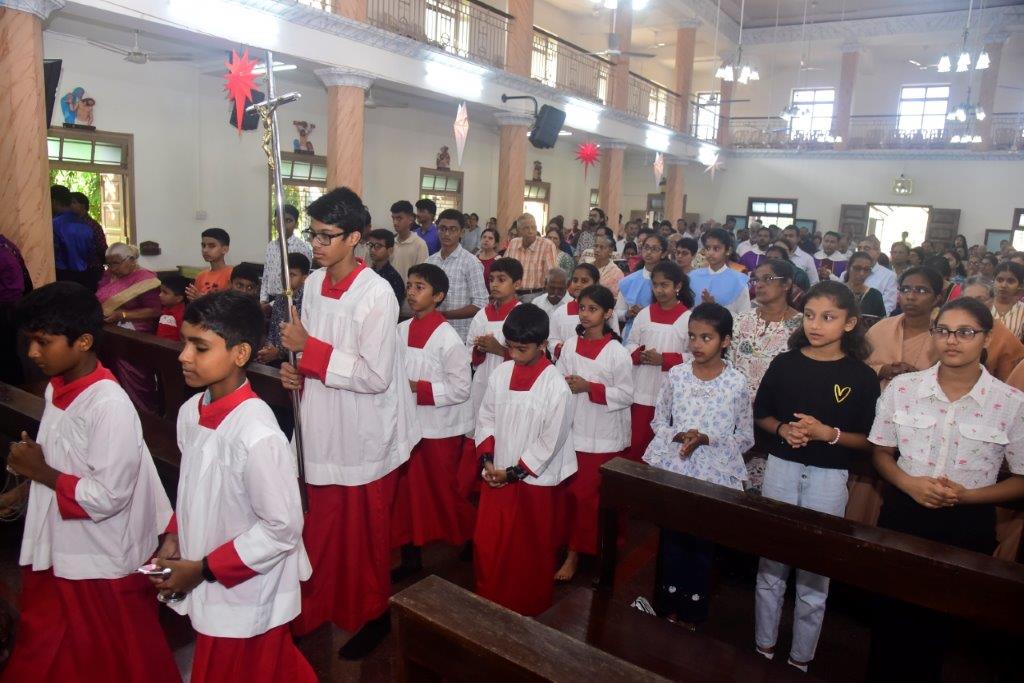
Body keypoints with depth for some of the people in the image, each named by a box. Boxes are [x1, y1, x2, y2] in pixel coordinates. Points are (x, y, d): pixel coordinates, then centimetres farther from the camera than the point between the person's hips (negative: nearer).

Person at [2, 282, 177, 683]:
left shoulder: (109, 405, -27)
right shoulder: (58, 388, 0)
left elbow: (108, 497, -26)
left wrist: (41, 472, -17)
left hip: (101, 561, -8)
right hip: (56, 548, 9)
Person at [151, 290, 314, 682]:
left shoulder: (257, 434, -29)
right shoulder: (191, 412, -5)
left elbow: (283, 527, -23)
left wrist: (204, 569, -18)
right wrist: (175, 536, -3)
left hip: (245, 599, -7)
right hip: (210, 592, 7)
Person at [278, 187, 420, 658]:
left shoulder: (377, 294, -21)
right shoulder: (313, 284, 1)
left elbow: (375, 376, -24)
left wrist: (309, 349, -22)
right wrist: (296, 369, -7)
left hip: (364, 436, -6)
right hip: (322, 428, 7)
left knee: (364, 532, 12)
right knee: (320, 528, 22)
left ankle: (372, 615, 35)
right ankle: (315, 609, 43)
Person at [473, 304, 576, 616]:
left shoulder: (555, 386, -17)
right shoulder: (500, 373, -2)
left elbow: (550, 441, -15)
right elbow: (486, 418, 5)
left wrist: (515, 472, -14)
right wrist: (487, 459, -7)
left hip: (535, 480, -4)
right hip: (496, 474, 5)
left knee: (532, 548, 13)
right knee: (487, 543, 15)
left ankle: (530, 606, 35)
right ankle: (488, 600, 37)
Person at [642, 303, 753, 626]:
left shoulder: (737, 382, -8)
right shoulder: (676, 374, -3)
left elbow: (746, 438, -2)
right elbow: (658, 422, 6)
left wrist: (706, 439, -17)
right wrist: (679, 436, -15)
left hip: (714, 476, -1)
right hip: (673, 471, 2)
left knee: (703, 545, 10)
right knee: (671, 540, 12)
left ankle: (693, 612, 31)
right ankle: (668, 605, 33)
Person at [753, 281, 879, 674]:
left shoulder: (861, 376, -6)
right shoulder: (785, 363, 0)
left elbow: (870, 441, -4)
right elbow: (761, 415, 8)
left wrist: (828, 433, -19)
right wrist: (783, 429, -11)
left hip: (829, 478, -2)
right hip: (781, 469, 2)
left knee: (814, 572, 9)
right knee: (771, 563, 13)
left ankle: (801, 657, 29)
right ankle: (763, 645, 31)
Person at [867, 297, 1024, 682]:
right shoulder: (902, 388, -5)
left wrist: (966, 495, -18)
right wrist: (909, 483, -15)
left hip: (969, 525, -1)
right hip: (903, 513, 1)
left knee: (939, 616, 16)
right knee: (889, 610, 16)